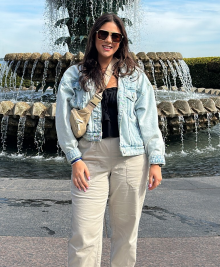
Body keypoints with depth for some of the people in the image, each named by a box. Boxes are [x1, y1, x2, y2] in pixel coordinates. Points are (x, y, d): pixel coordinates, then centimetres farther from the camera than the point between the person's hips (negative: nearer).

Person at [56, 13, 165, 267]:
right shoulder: (74, 75, 7)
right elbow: (64, 120, 3)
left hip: (130, 158, 1)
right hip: (90, 158, -1)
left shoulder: (135, 76, 9)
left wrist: (156, 161, -1)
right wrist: (75, 158, -6)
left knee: (126, 229, 8)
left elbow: (148, 120, 6)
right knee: (85, 234, -5)